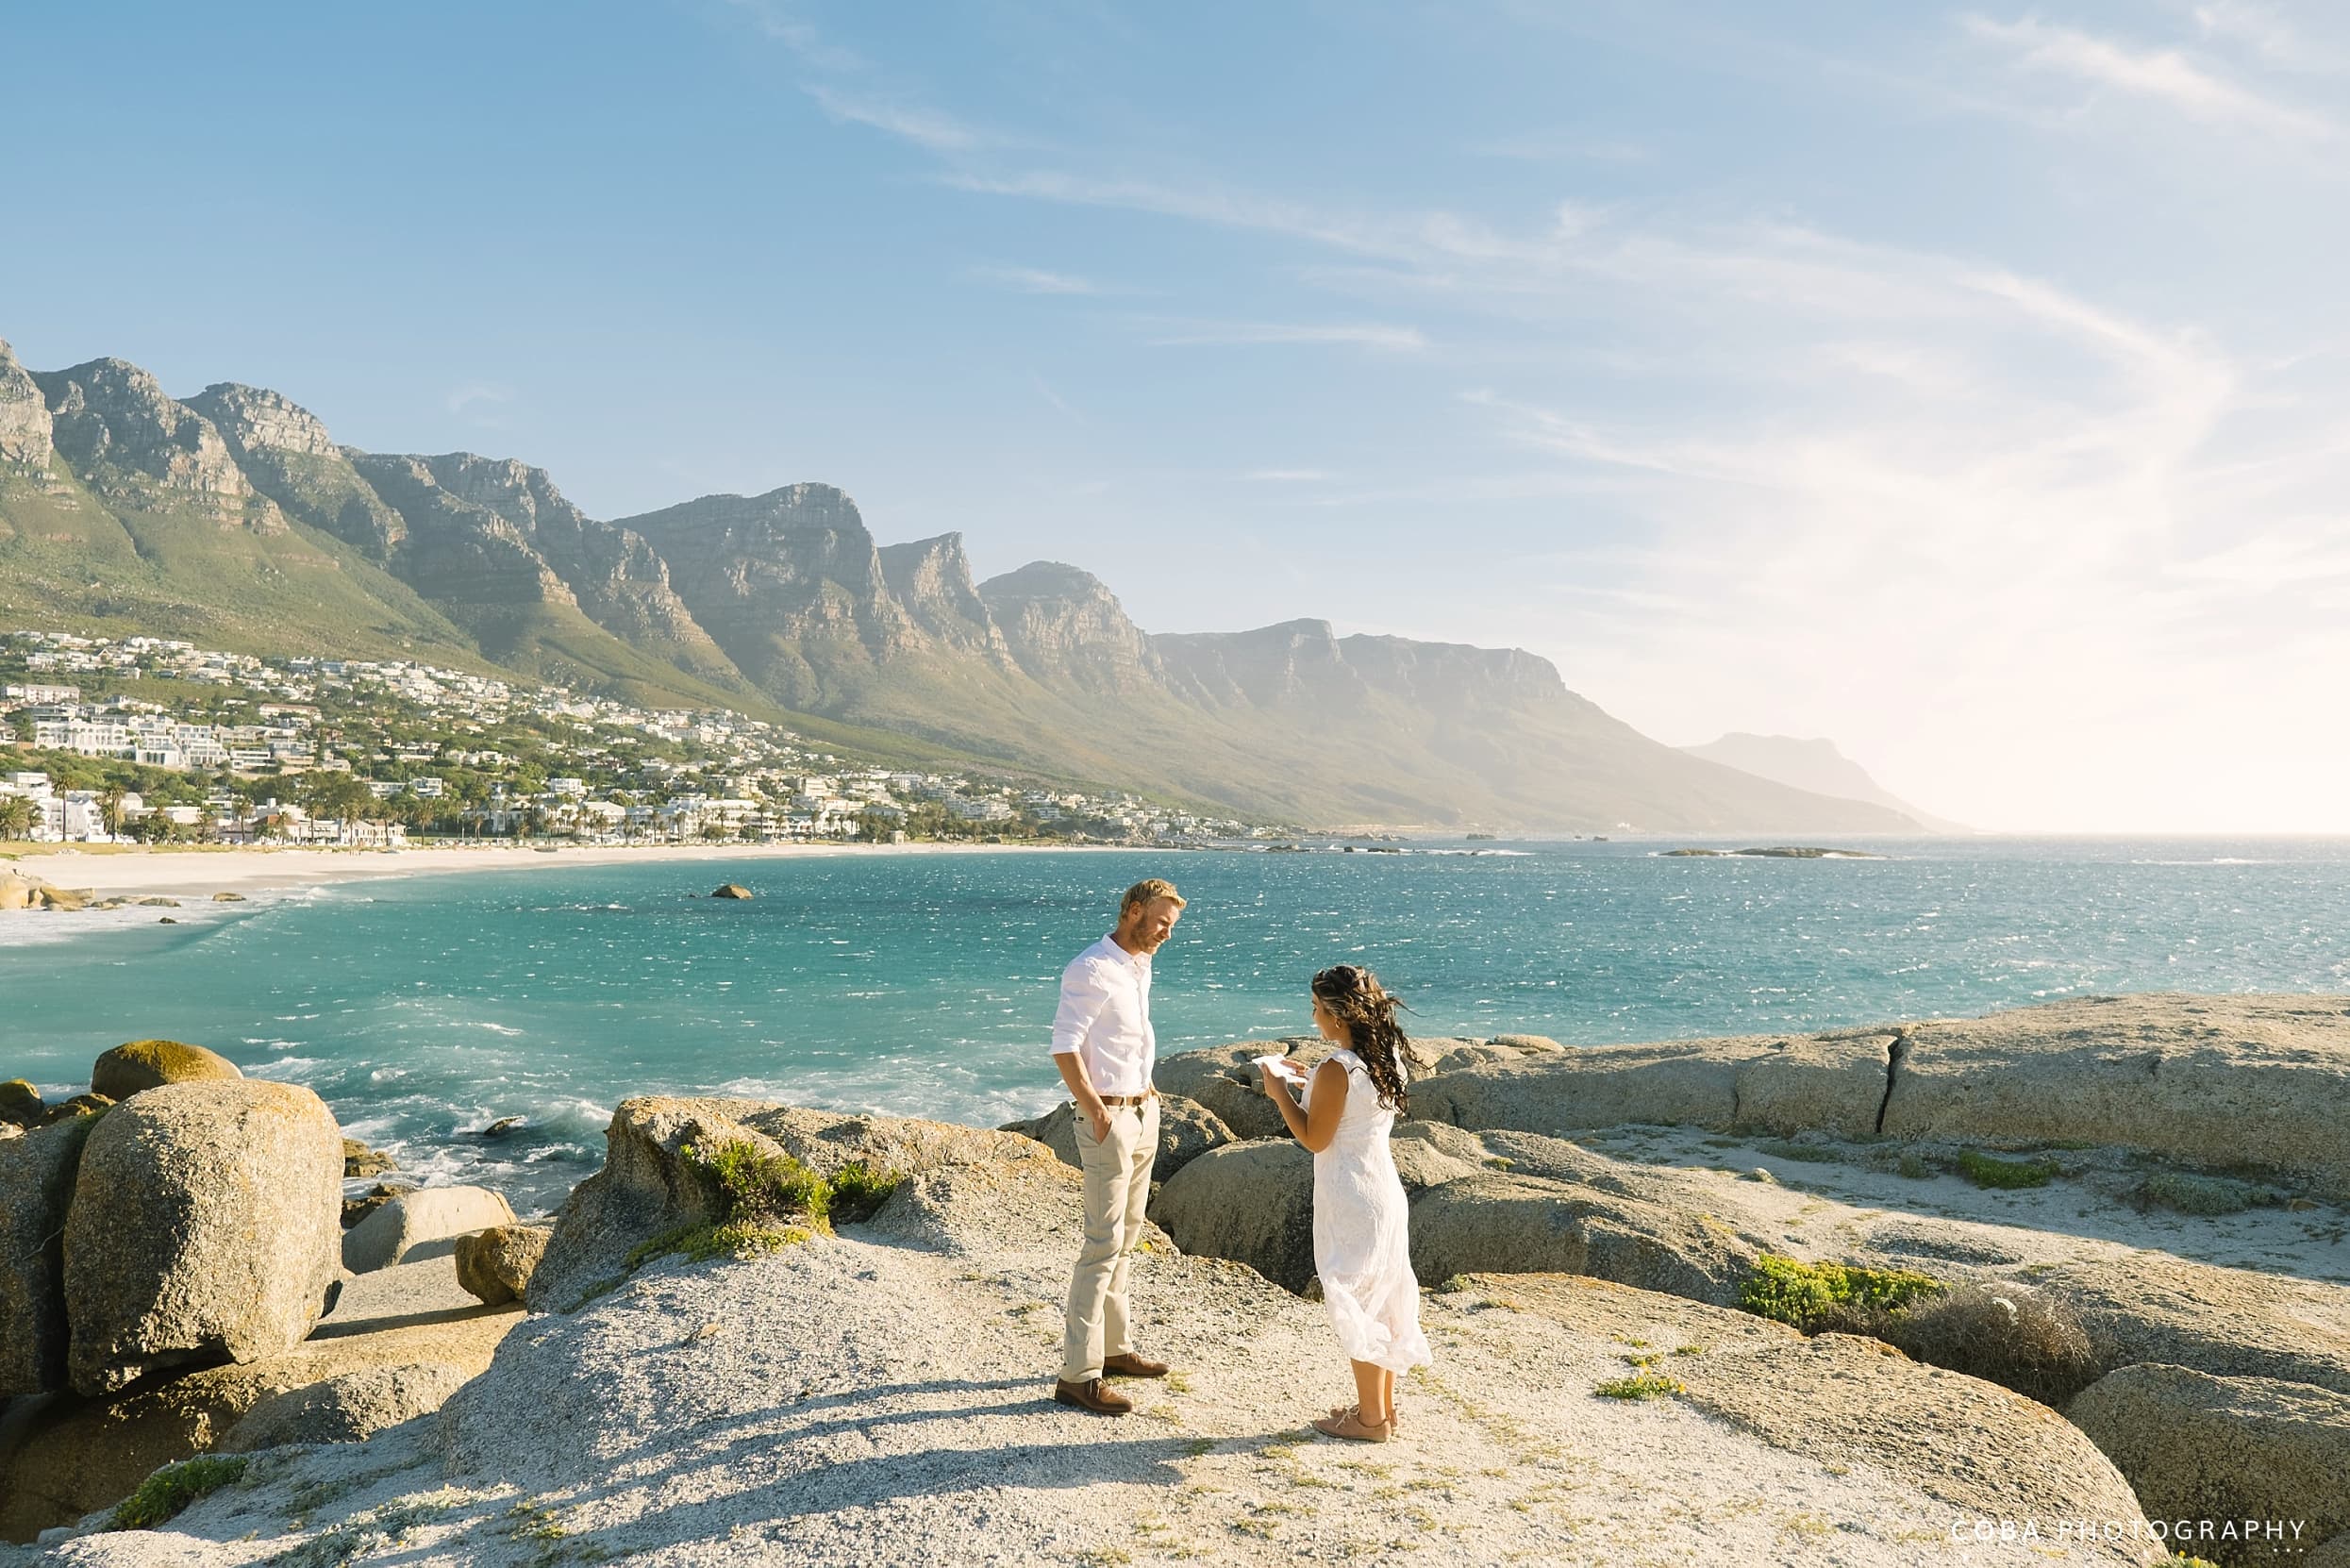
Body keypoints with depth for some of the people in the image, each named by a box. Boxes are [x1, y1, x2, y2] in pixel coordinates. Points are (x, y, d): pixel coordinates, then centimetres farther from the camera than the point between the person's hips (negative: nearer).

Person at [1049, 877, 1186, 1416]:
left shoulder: (1140, 967, 12)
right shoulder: (1091, 970, -16)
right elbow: (1064, 1048, -20)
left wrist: (1145, 1087, 12)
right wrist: (1098, 1113, -20)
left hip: (1143, 1114, 9)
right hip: (1109, 1118, -9)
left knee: (1125, 1242, 16)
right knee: (1104, 1244, -9)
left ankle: (1116, 1347, 28)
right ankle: (1078, 1374, -4)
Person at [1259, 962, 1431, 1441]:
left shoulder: (1337, 1070, -21)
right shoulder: (1388, 1060, 4)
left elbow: (1314, 1138, -15)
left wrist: (1280, 1094, -6)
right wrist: (1311, 1089, 15)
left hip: (1351, 1201, -9)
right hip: (1384, 1190, 9)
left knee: (1355, 1305, 3)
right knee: (1380, 1300, 17)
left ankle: (1370, 1418, 14)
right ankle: (1383, 1405, 28)